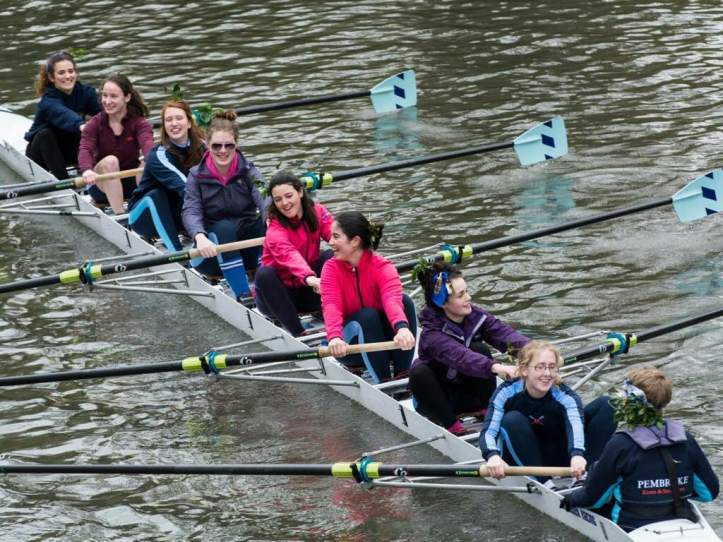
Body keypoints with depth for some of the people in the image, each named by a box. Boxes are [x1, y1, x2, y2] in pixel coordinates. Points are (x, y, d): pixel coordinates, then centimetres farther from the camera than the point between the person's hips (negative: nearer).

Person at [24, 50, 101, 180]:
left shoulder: (85, 92, -12)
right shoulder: (48, 100, -27)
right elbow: (62, 114, -50)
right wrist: (80, 125, -71)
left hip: (70, 149, 3)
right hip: (43, 147, -3)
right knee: (44, 134, -36)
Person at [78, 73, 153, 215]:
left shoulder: (139, 123, -7)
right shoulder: (94, 124, -5)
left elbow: (147, 145, -28)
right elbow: (84, 150, -23)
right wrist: (87, 170, -48)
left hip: (131, 182, 0)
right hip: (103, 184, 0)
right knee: (110, 161, -31)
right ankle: (119, 214, -34)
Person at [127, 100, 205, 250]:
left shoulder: (200, 147, -7)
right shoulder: (158, 156, -24)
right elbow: (183, 186, -38)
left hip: (176, 217, 4)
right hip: (147, 211, -4)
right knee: (156, 195, -36)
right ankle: (177, 252, -39)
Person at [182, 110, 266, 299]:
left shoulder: (248, 172, -3)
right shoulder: (197, 176, -3)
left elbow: (264, 200, -21)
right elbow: (191, 212, -17)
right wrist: (200, 237, -39)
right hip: (214, 251, -1)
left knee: (265, 221, -26)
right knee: (225, 226, -32)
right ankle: (243, 294, -35)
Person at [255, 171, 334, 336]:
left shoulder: (317, 212, -5)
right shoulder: (275, 229, -21)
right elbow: (289, 255, -42)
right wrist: (309, 278, -61)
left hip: (309, 292, 3)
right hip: (281, 295, -3)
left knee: (331, 256, -19)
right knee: (264, 273, -34)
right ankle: (299, 333, -33)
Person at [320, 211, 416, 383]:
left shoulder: (383, 268, -15)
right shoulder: (331, 268, -10)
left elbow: (392, 300, -36)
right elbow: (331, 306, -28)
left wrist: (402, 328, -59)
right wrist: (335, 338, -50)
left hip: (385, 341, 1)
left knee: (405, 301, -24)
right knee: (368, 315, -30)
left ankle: (403, 375, -24)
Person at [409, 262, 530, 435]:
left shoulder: (475, 316, -11)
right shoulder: (431, 334, -28)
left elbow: (504, 333, -27)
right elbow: (459, 356, -46)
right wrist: (495, 367, -62)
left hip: (470, 394, 3)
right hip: (437, 399, -3)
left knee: (479, 349, -23)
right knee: (419, 372, -34)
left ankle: (488, 410, -12)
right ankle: (451, 425, -23)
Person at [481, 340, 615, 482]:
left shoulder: (565, 397, -21)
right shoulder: (506, 393, -20)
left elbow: (575, 425, -42)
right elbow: (488, 431, -30)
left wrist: (577, 454, -65)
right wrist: (493, 455, -55)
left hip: (557, 457, 1)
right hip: (524, 459, -1)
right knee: (512, 420, -33)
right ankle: (540, 482, -26)